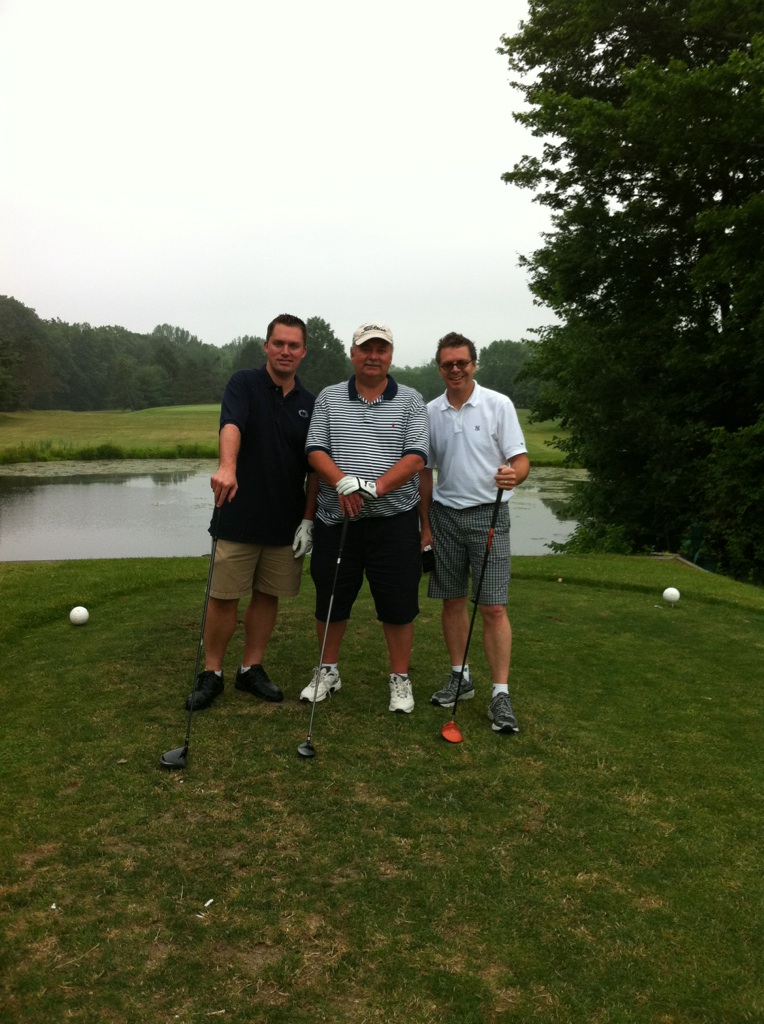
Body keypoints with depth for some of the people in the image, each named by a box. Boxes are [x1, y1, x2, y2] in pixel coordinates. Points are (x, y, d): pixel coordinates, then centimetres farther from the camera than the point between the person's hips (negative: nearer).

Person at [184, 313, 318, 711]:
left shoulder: (310, 403, 7)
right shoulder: (244, 384, -5)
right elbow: (231, 425, -26)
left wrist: (308, 520, 1)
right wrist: (227, 467, -46)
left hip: (286, 523, 4)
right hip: (238, 517, -3)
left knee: (268, 595, 11)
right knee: (224, 597, 2)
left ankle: (251, 669, 25)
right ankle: (211, 674, 17)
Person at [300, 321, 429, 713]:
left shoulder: (411, 401, 3)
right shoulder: (329, 398, 7)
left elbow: (416, 457, -8)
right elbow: (315, 451, -1)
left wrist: (375, 487, -22)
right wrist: (343, 483, -20)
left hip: (393, 519, -1)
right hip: (336, 517, 2)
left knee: (398, 604, 4)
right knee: (331, 599, 12)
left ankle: (400, 679, 20)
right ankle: (327, 672, 30)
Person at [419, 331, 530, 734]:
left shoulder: (498, 404, -3)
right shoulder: (430, 412, 7)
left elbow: (521, 459, -6)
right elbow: (425, 471, 12)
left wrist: (514, 474, -29)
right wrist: (425, 525, 9)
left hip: (488, 514, -3)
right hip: (445, 515, 4)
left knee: (493, 608, -6)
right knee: (452, 601, 10)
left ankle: (500, 693, 1)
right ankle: (460, 677, 25)